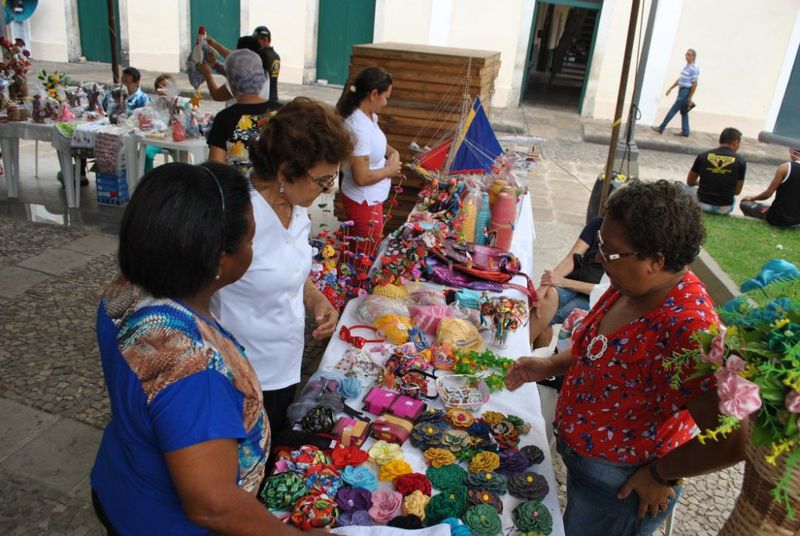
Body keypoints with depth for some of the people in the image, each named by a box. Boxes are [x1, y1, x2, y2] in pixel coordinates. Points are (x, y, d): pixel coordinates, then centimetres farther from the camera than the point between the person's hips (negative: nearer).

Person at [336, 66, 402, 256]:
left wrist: (392, 152, 0)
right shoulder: (359, 128, -29)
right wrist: (390, 170, -13)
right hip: (364, 202, -9)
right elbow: (362, 177, -28)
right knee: (369, 255, 9)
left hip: (370, 198, 9)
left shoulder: (369, 115, -1)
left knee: (364, 251, 25)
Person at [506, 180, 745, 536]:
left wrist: (660, 474, -18)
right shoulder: (631, 286, -9)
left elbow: (730, 444, -33)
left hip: (620, 488, -7)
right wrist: (551, 366, -3)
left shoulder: (688, 328, -34)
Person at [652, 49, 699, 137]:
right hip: (681, 90, 9)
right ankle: (685, 131, 16)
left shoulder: (694, 69, -15)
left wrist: (690, 98, -19)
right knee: (683, 112, 11)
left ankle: (661, 128, -5)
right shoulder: (686, 67, 14)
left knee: (673, 109, -7)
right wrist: (671, 88, 21)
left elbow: (694, 84, -17)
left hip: (686, 92, -9)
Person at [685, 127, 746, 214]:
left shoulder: (703, 155, -4)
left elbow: (690, 182, 9)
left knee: (691, 188, 30)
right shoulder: (740, 161, -6)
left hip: (703, 205, -1)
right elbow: (737, 191, 3)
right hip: (724, 209, 1)